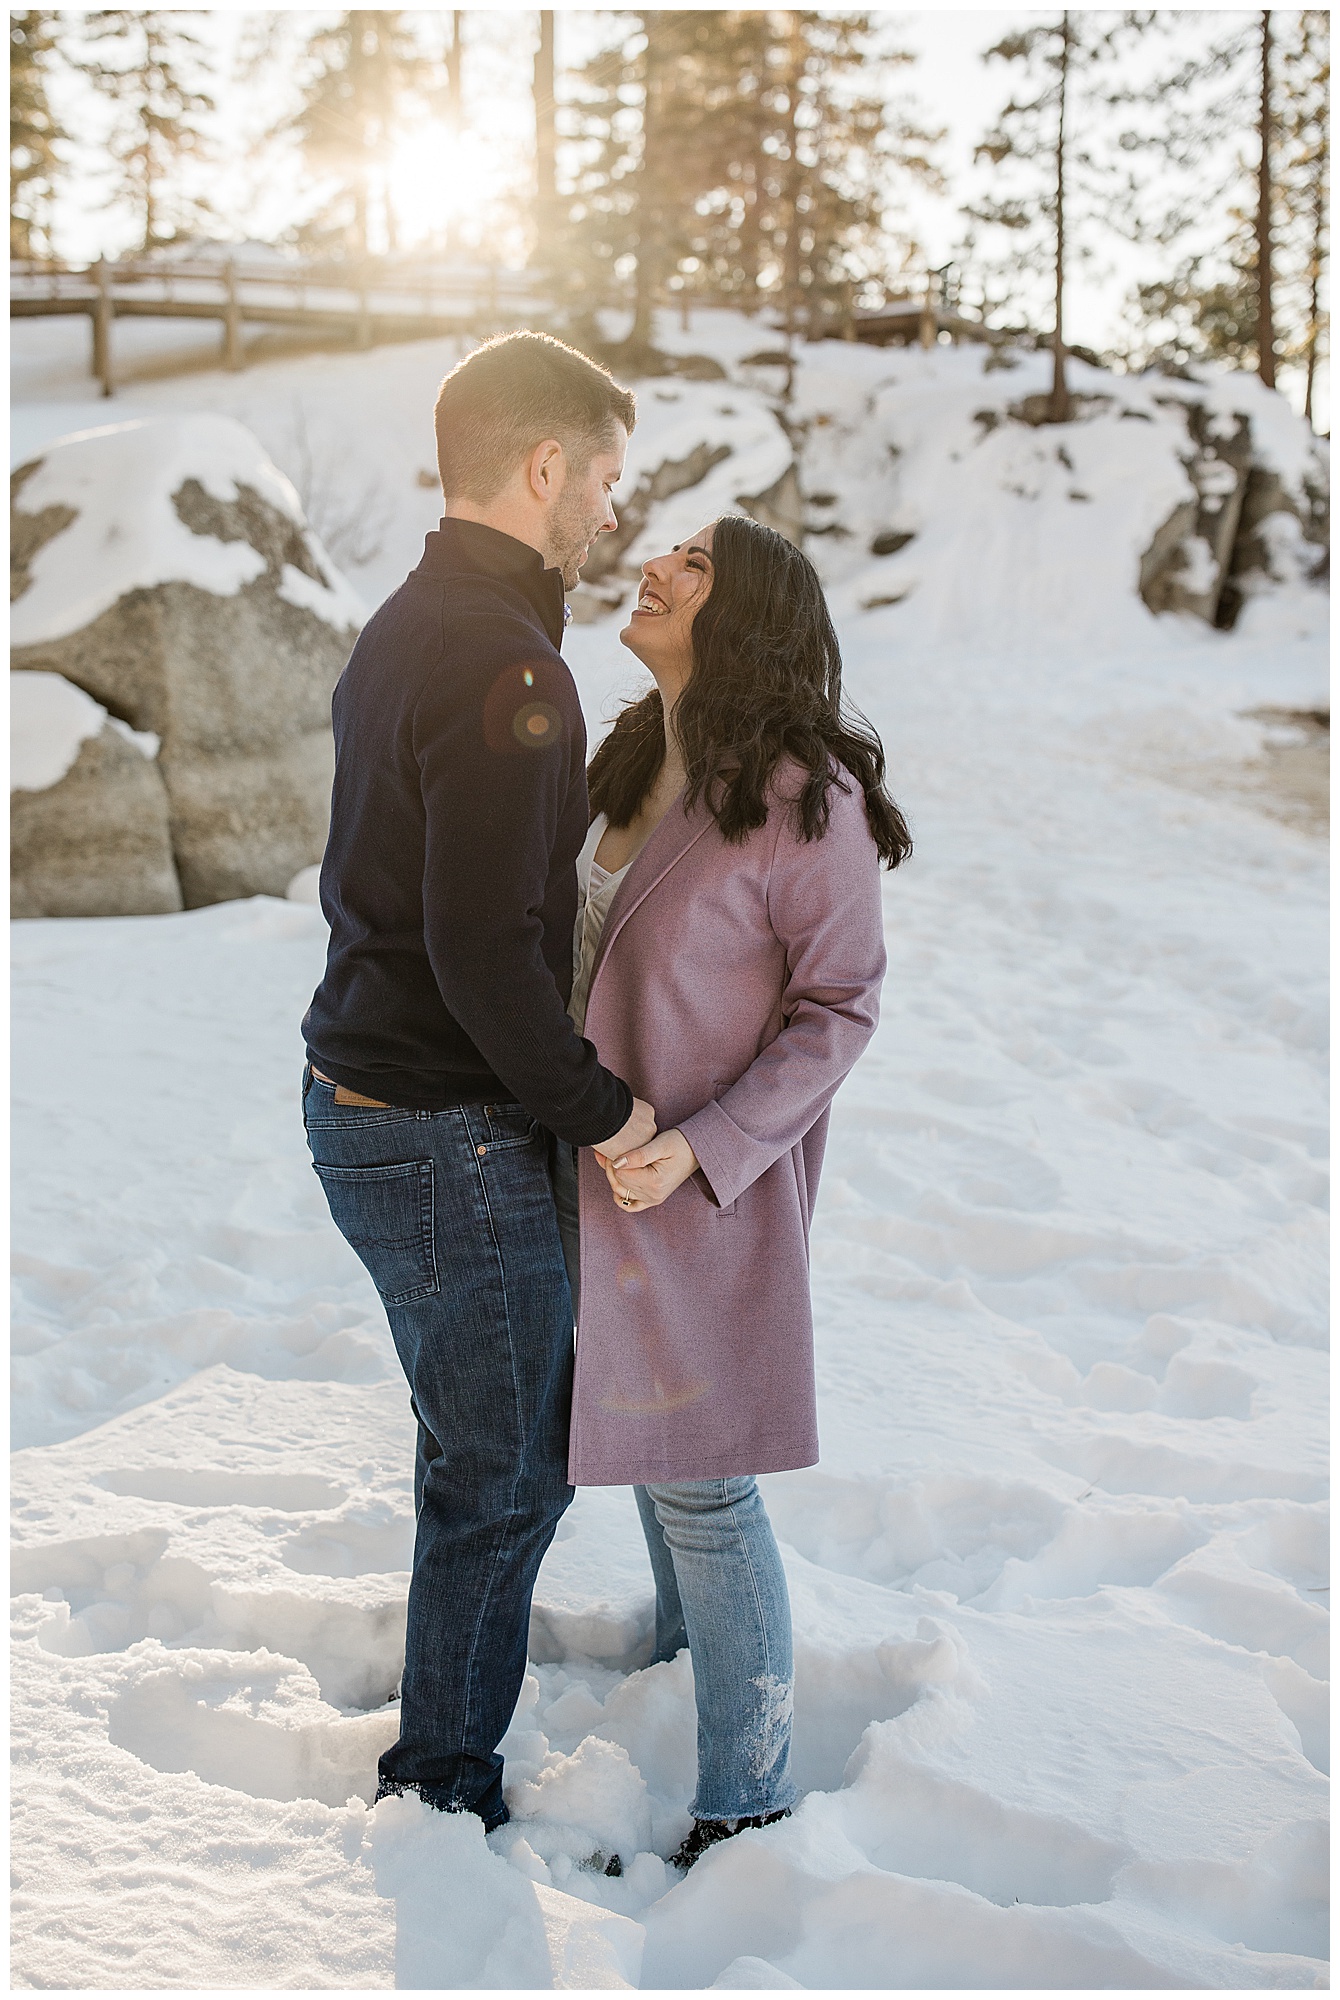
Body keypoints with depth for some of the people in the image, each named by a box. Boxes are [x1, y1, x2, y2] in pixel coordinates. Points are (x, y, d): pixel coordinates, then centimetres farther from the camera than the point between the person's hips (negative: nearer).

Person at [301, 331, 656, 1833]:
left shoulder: (399, 630, 10)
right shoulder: (503, 668, -23)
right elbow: (484, 946, -27)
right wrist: (597, 1107, -15)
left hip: (361, 1089, 10)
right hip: (447, 1140, -10)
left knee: (494, 1433, 26)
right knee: (504, 1471, 6)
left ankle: (459, 1681, 44)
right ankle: (447, 1781, 23)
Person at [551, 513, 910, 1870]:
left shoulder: (805, 794, -20)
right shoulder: (636, 764, 3)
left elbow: (838, 1007, -16)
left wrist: (699, 1150, -23)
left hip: (710, 1184, -7)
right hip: (602, 1172, 7)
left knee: (700, 1482, 1)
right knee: (648, 1445, 22)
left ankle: (748, 1799, 17)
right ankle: (676, 1664, 45)